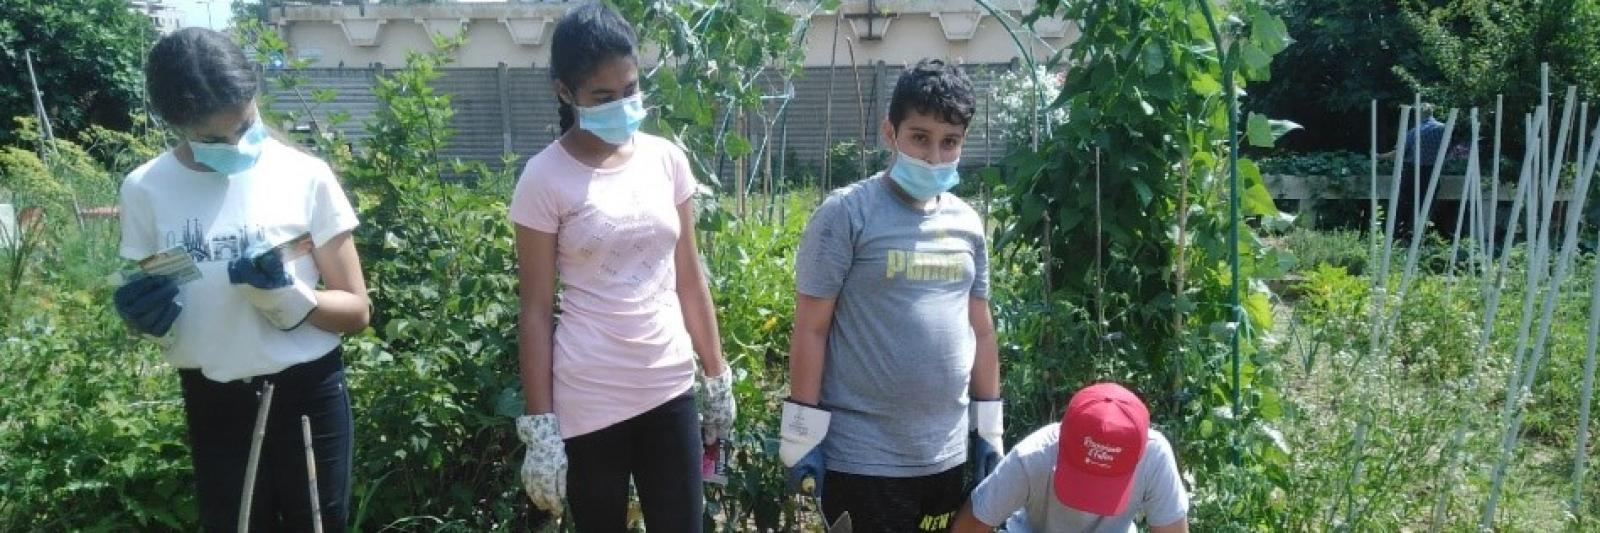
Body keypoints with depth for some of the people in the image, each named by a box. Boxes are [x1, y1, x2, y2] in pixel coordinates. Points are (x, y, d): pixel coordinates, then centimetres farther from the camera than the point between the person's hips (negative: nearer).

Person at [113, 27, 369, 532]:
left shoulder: (305, 175, -11)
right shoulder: (145, 189, -5)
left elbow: (356, 310, -6)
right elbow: (146, 307, 8)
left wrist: (287, 296, -24)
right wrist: (143, 315, -14)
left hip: (307, 396, -1)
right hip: (213, 404, 2)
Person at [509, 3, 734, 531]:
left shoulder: (667, 159, 2)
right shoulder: (546, 178, -9)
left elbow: (689, 281, 9)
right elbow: (536, 312, -7)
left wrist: (718, 377, 10)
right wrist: (539, 426, -8)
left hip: (670, 389, 4)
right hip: (589, 402, -3)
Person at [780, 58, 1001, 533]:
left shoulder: (967, 223, 7)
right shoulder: (847, 213, -10)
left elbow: (981, 329, 14)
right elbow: (811, 328, -10)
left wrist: (989, 429, 15)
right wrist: (802, 436, -10)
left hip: (945, 455, 6)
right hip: (862, 458, -5)